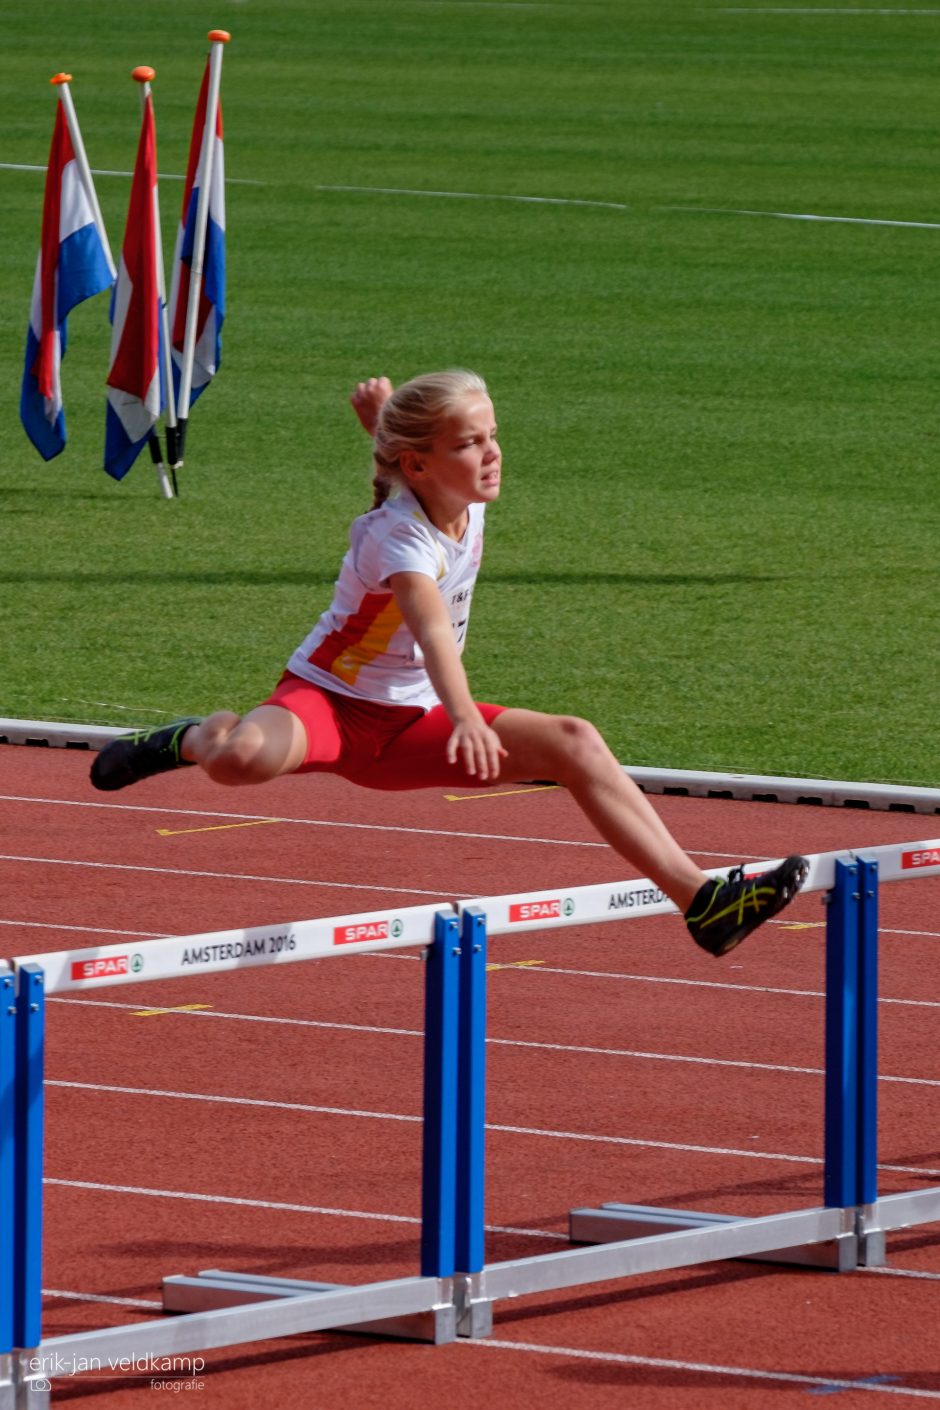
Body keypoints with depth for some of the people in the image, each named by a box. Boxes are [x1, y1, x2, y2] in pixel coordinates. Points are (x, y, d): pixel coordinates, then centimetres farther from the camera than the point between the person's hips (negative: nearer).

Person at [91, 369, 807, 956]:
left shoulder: (470, 502, -2)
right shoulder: (400, 537, -26)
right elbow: (430, 624, -48)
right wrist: (465, 716, -62)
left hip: (411, 723, 7)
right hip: (330, 700, -7)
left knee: (573, 742, -11)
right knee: (243, 760, -41)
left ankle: (700, 900, -15)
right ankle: (199, 738, 1)